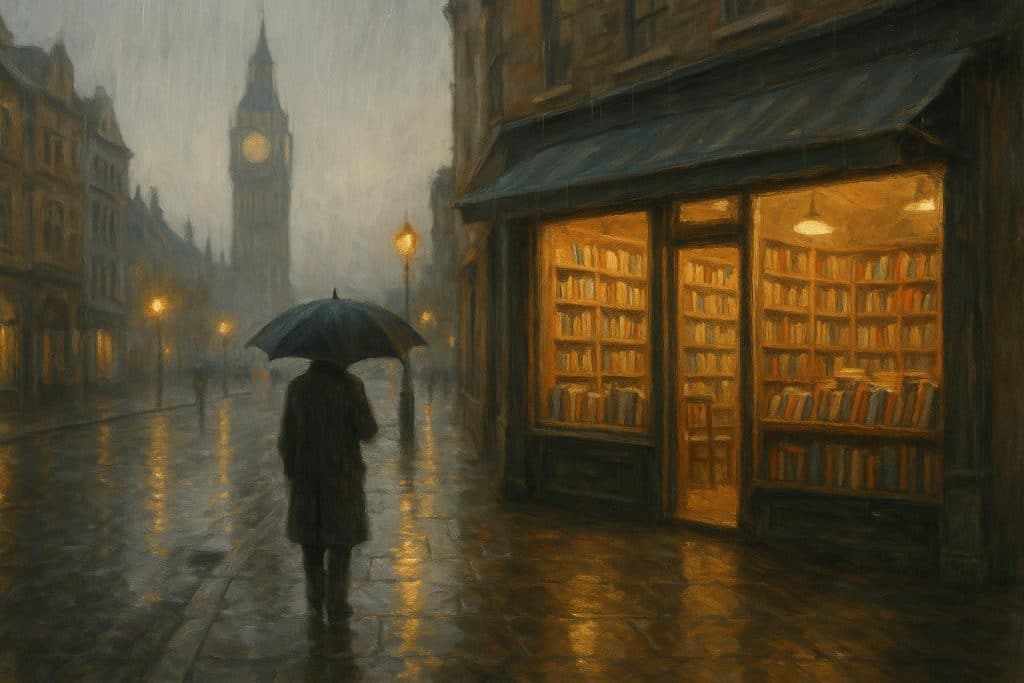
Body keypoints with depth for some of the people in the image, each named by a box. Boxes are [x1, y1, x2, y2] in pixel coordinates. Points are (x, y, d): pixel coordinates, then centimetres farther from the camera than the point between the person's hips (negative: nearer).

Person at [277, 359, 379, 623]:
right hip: (342, 474, -3)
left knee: (311, 542, 16)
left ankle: (315, 602, 24)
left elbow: (286, 436, -1)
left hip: (306, 475, 3)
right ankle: (336, 604, 11)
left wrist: (289, 468, 12)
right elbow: (367, 431, -12)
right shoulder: (350, 385, -12)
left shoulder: (297, 387, -4)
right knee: (340, 542, 8)